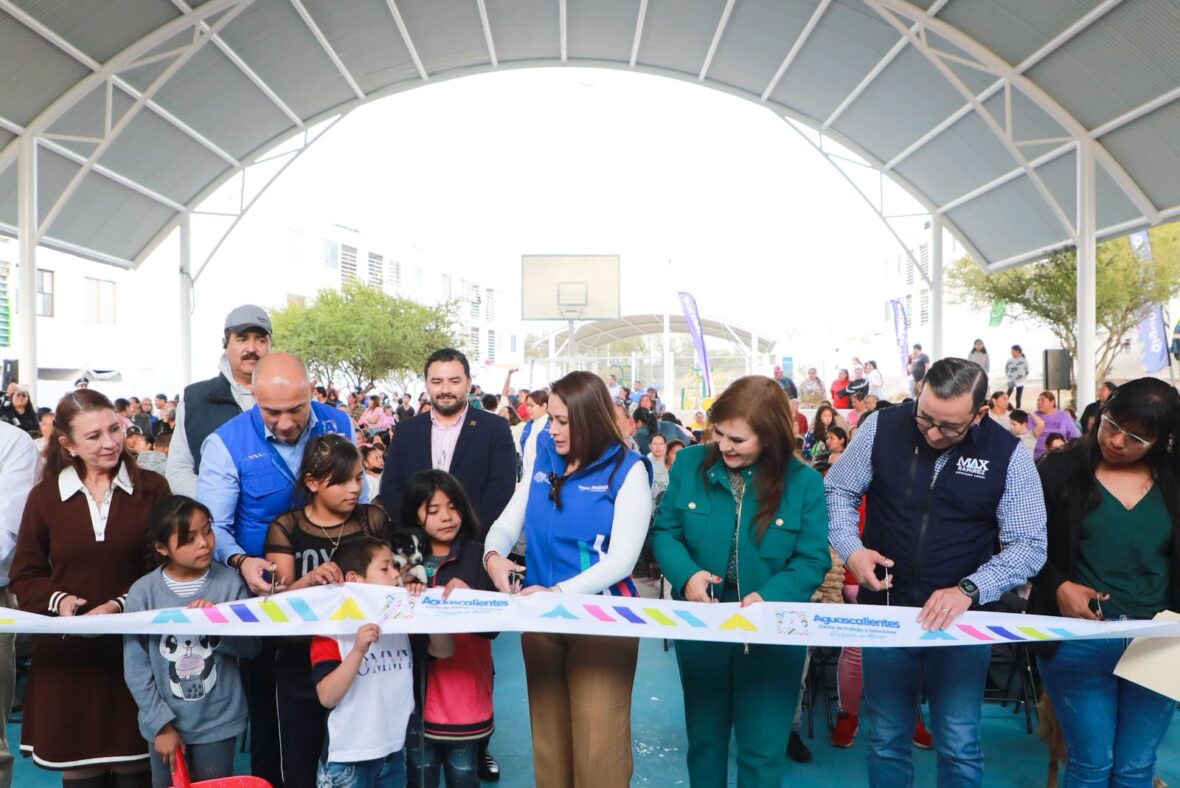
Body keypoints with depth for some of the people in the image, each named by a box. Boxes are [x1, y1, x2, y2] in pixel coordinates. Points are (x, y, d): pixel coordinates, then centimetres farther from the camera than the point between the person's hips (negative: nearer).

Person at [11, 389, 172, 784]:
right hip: (67, 652, 1)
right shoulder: (44, 495, 3)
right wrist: (57, 599, -11)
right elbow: (24, 576, 8)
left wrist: (121, 604, -15)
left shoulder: (152, 488, -2)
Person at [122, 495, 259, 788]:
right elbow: (136, 668, -7)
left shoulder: (229, 582, -11)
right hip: (165, 722, 0)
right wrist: (162, 724, -7)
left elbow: (251, 647, -8)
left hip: (218, 721, 0)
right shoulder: (143, 593, -11)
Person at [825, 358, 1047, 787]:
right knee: (886, 740, 14)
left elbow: (1028, 545, -6)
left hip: (959, 619, -1)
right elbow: (838, 490, 4)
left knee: (959, 747, 6)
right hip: (885, 609, 1)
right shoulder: (882, 427, -7)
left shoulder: (1009, 456, -9)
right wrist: (851, 548, -13)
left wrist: (968, 590, -20)